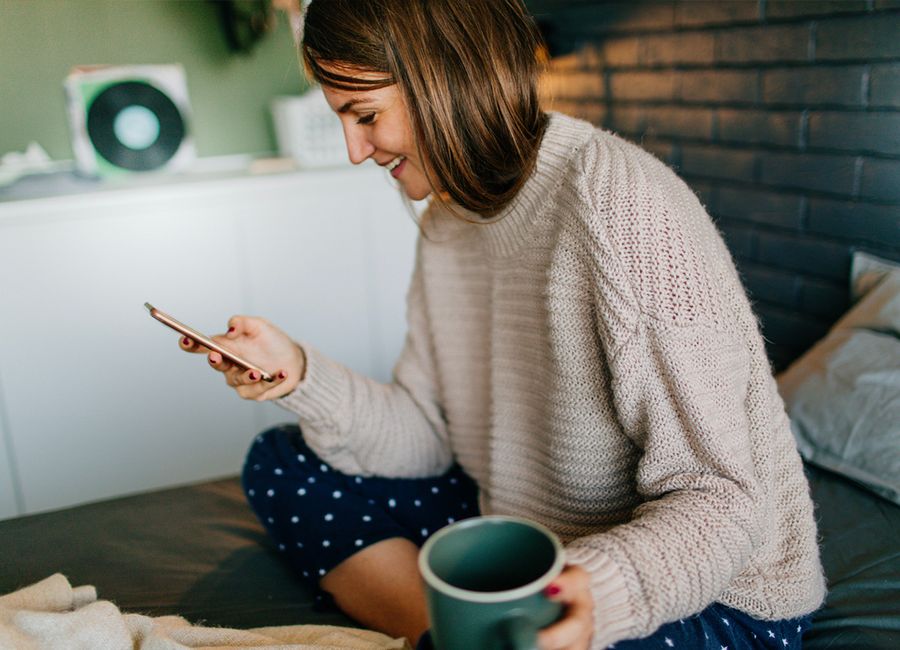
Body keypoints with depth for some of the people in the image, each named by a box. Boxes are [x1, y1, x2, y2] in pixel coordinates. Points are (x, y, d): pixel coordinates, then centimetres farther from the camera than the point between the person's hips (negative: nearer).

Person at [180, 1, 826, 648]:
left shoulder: (625, 207, -25)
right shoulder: (448, 221, 1)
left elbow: (718, 498, -24)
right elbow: (428, 436, 1)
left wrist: (601, 590, -42)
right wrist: (301, 376, -13)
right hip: (532, 539, 8)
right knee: (280, 462, 4)